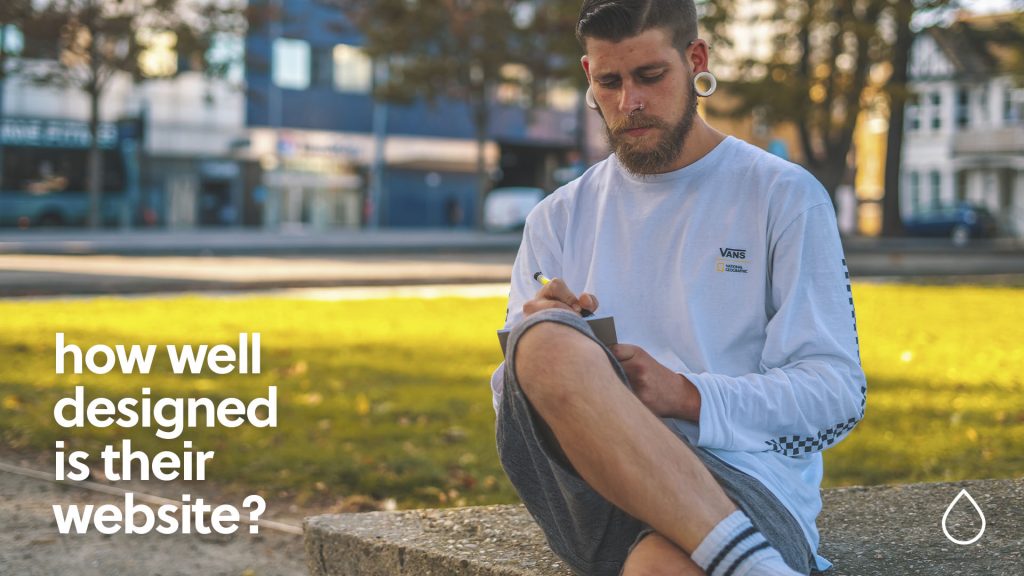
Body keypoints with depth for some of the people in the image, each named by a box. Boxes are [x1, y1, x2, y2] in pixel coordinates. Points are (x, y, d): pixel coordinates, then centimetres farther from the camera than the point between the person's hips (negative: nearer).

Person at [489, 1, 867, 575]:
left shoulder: (786, 197, 9)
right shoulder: (560, 219, 20)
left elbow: (837, 396, 1)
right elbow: (515, 398, 14)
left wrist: (686, 397, -15)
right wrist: (538, 334, -10)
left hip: (744, 487, -5)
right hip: (593, 485, 6)